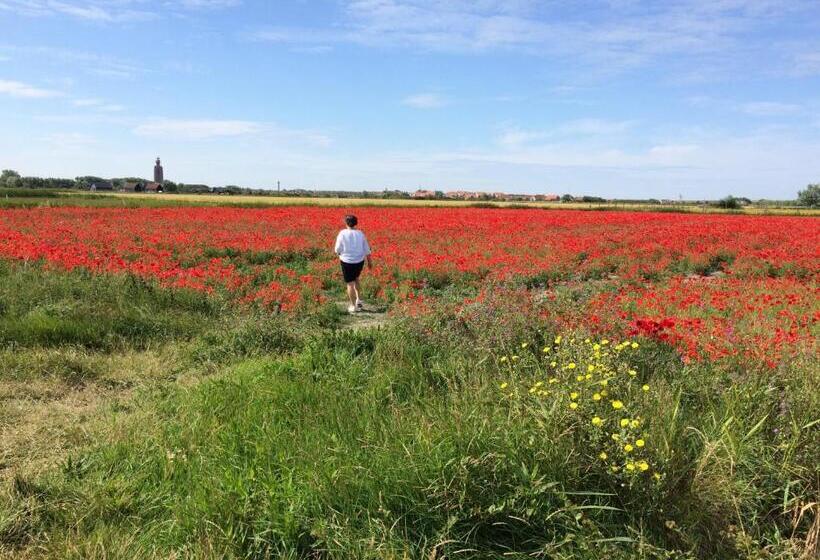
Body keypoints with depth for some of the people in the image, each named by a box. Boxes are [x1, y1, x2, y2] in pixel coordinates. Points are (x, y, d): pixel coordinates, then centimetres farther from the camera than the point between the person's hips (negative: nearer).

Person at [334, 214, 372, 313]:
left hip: (347, 262, -4)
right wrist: (369, 262, 14)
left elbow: (338, 249, -7)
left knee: (350, 284, 6)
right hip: (359, 262, 4)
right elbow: (366, 249, 3)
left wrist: (340, 254, 16)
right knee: (355, 279, 28)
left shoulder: (342, 233, -12)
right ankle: (358, 300, 21)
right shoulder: (360, 234, -3)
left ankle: (353, 306, 11)